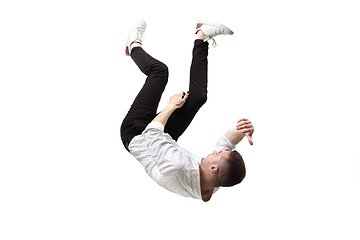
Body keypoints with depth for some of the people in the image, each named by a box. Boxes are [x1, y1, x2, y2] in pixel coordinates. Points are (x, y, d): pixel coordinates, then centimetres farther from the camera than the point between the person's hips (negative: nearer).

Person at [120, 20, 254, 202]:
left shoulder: (176, 167, -46)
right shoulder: (212, 185, -25)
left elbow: (152, 132, -30)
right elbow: (226, 142, -10)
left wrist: (172, 106, -14)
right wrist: (245, 132, -34)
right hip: (164, 137, 5)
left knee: (159, 70, -8)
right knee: (198, 96, -8)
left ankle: (134, 46, 28)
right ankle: (202, 37, 17)